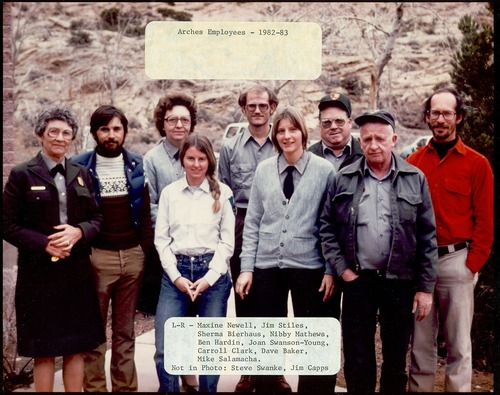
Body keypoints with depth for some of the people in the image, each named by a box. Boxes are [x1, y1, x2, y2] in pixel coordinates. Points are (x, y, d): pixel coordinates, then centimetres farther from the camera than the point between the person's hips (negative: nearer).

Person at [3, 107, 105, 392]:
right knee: (44, 349, 5)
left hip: (78, 270, 4)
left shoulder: (81, 174, 10)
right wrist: (45, 244, -17)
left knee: (77, 346, 9)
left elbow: (96, 218, 10)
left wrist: (78, 232, -11)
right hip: (39, 272, -3)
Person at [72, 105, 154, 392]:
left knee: (125, 329, 12)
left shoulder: (137, 165, 8)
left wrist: (147, 250, 3)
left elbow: (146, 212, 9)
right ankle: (94, 387, 15)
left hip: (133, 255, 3)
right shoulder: (80, 166, -1)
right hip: (96, 256, -3)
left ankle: (126, 385, 22)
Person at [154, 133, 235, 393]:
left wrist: (209, 278, -7)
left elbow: (227, 240, 1)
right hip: (175, 272, 1)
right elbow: (161, 238, 5)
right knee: (164, 349, -4)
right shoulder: (169, 192, 7)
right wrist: (176, 276, -5)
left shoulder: (222, 192, 3)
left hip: (212, 272, -1)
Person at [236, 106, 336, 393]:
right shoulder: (263, 170, 3)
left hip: (308, 266, -2)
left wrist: (330, 269, -5)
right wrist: (246, 267, 0)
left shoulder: (324, 170, -4)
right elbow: (252, 222, 5)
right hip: (267, 265, 2)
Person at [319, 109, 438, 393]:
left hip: (401, 282, 0)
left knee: (396, 361, 11)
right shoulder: (344, 179, 2)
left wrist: (426, 287, -2)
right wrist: (341, 267, -3)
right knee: (357, 361, 8)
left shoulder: (415, 179, 0)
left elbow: (427, 237, 0)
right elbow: (327, 226, 6)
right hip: (357, 281, 0)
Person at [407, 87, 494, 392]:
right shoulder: (414, 162, 9)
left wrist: (472, 264, -7)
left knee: (459, 344, 5)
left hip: (456, 261, -2)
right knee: (421, 342, 9)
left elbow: (485, 221, 0)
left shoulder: (477, 164, 2)